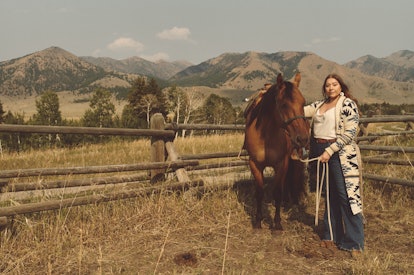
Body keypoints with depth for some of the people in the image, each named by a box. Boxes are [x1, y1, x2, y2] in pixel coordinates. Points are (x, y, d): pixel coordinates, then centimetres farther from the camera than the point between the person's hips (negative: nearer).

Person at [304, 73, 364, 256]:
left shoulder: (348, 104, -6)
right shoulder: (320, 104, 14)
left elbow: (350, 133, -13)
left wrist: (329, 151, -18)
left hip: (340, 153, -7)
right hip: (321, 152, 7)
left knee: (347, 195, -7)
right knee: (330, 196, 14)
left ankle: (355, 244, 2)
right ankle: (332, 236, 25)